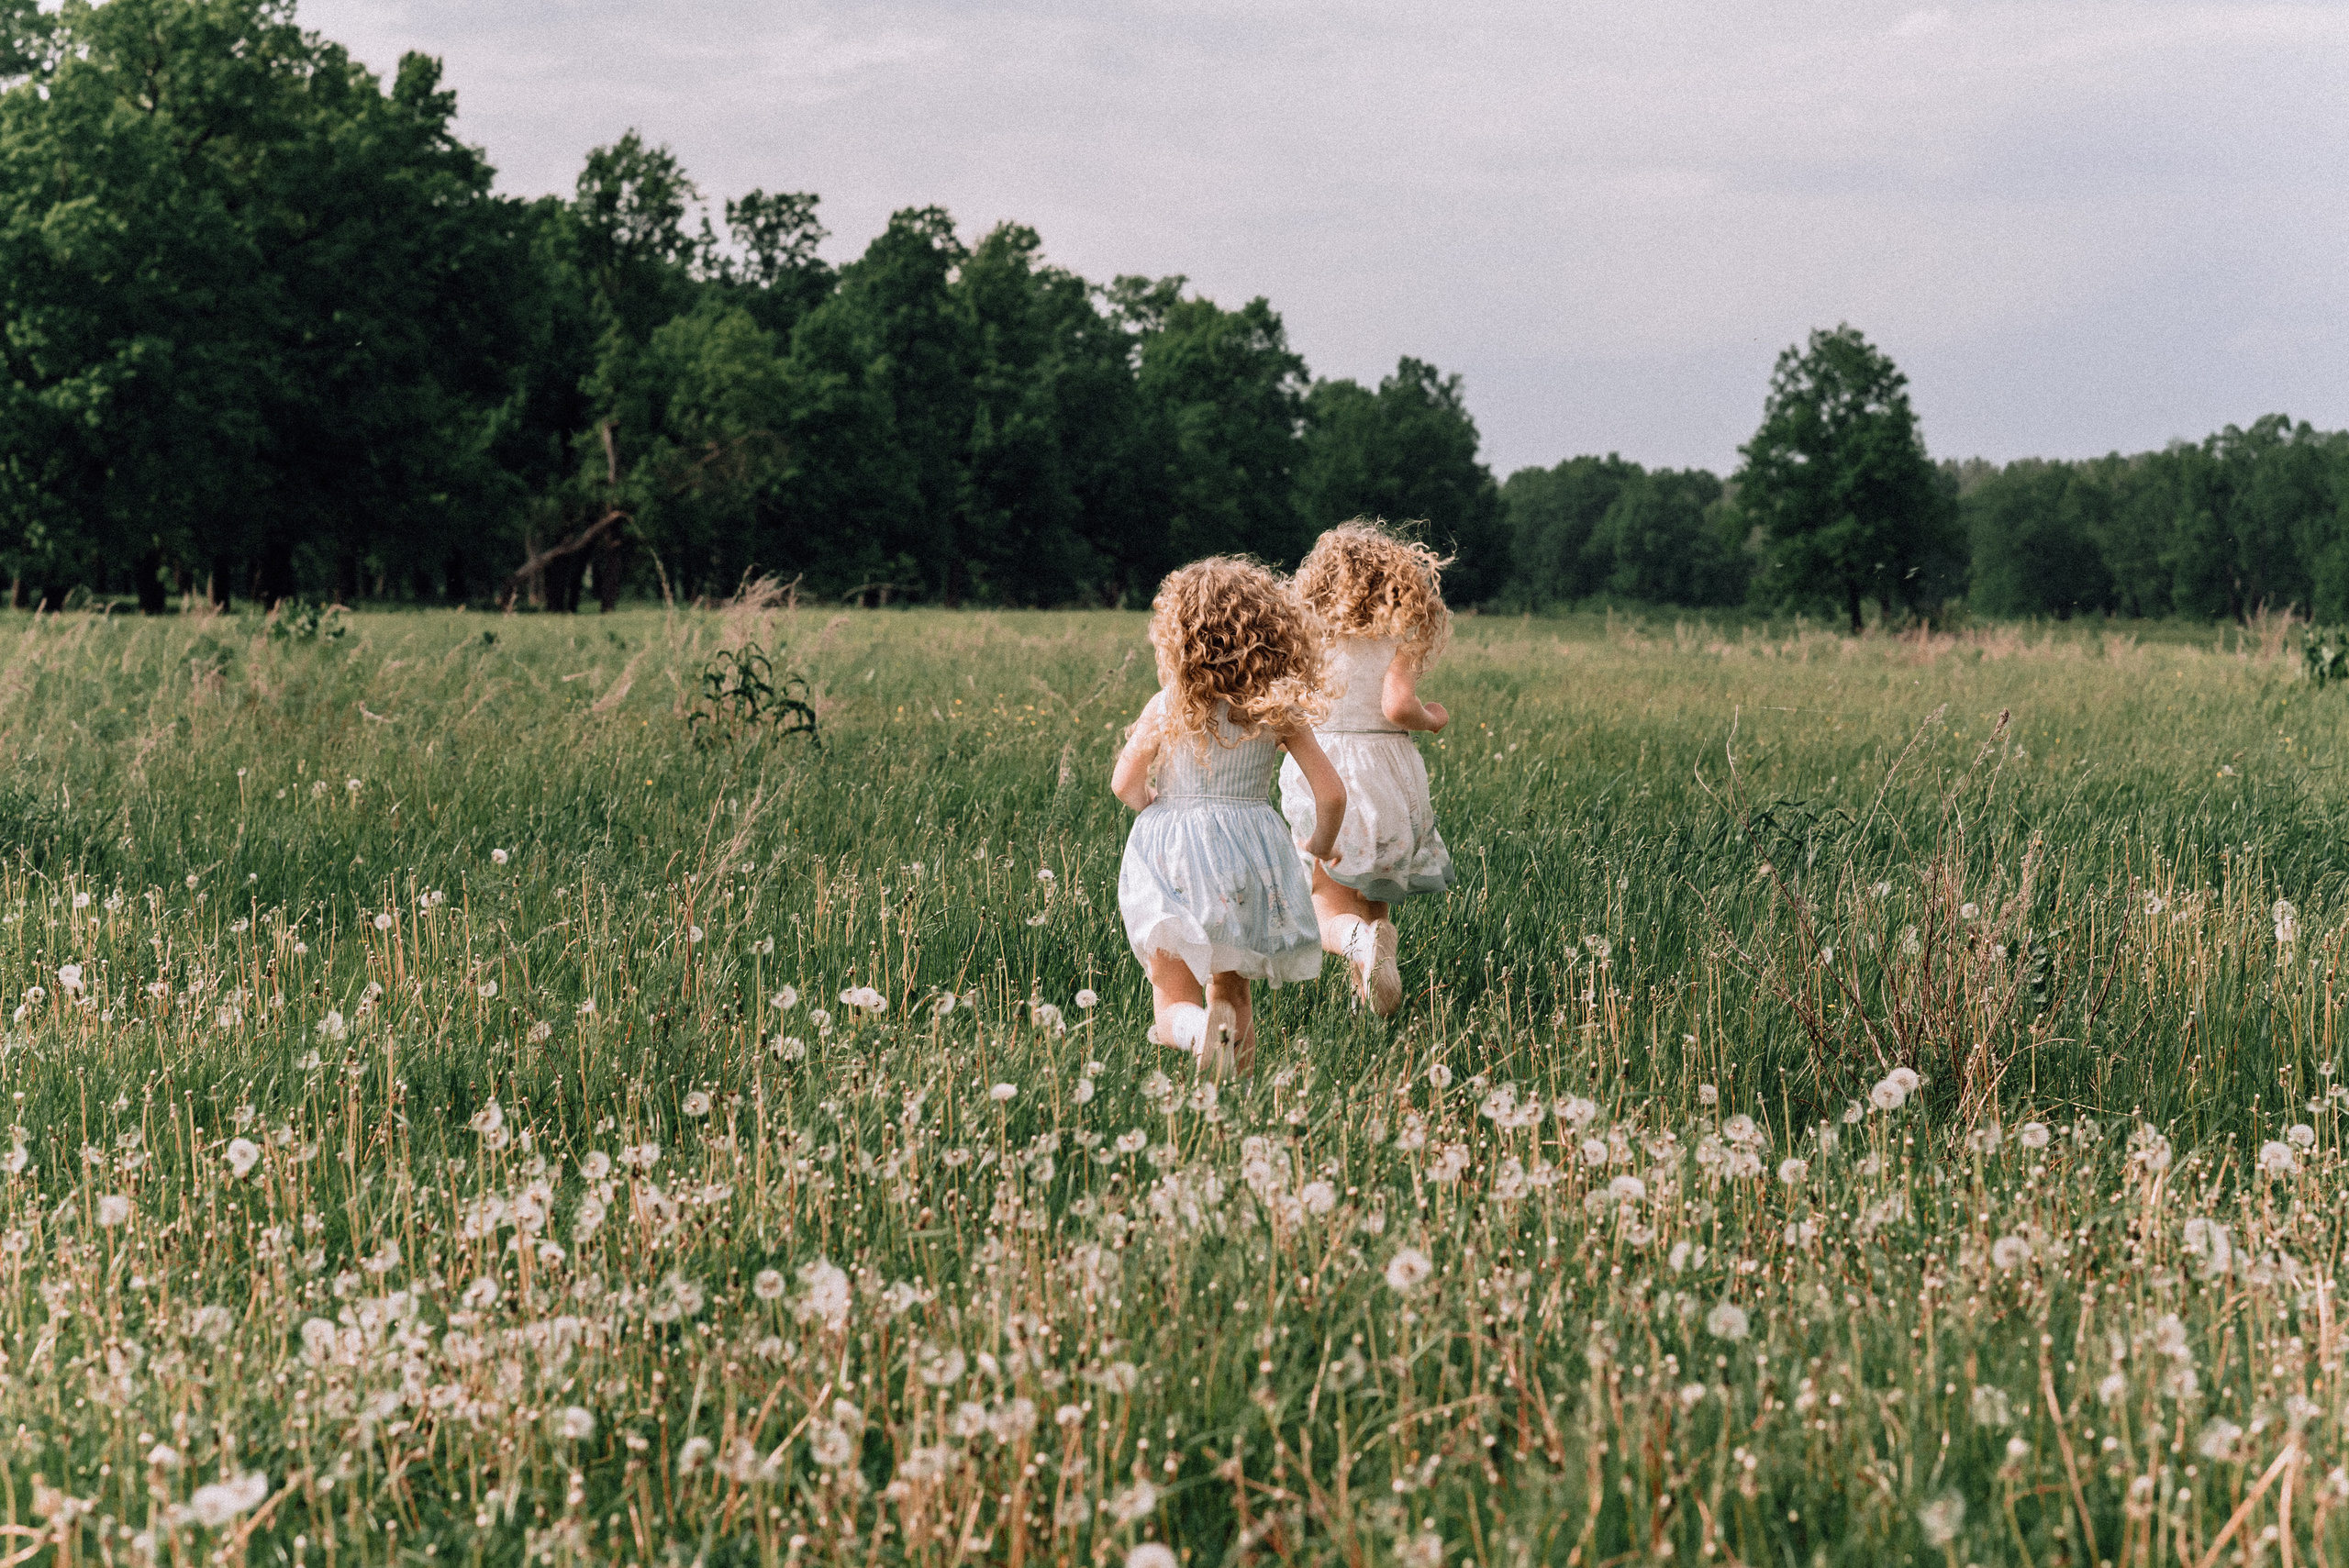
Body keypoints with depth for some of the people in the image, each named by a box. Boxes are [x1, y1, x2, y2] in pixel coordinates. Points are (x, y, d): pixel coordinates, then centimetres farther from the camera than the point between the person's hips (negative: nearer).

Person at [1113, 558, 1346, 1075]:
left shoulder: (1166, 707, -6)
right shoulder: (1281, 711, -3)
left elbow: (1125, 784, 0)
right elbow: (1331, 794, -1)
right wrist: (1321, 843, 20)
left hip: (1173, 857, -1)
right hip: (1249, 857, 2)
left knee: (1173, 1005, 4)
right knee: (1232, 987, 21)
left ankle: (1200, 1026, -27)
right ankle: (1235, 1023, -7)